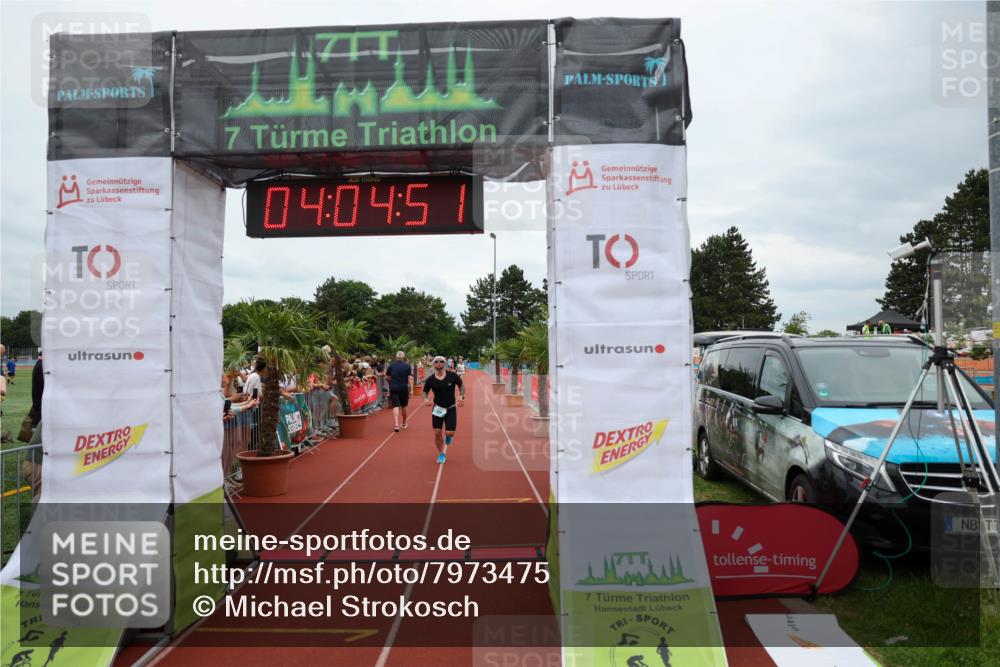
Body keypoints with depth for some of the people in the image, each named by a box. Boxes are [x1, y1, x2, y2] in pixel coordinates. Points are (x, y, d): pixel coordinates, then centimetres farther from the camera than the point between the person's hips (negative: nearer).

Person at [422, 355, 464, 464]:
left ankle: (448, 435, 33)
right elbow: (425, 391, 7)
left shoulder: (452, 376, -9)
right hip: (437, 409, 1)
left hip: (451, 408, -1)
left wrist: (462, 396, -9)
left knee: (450, 433, -8)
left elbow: (461, 385, 6)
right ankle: (441, 454, 23)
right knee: (437, 433, -1)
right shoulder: (430, 379, -7)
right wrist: (426, 399, -14)